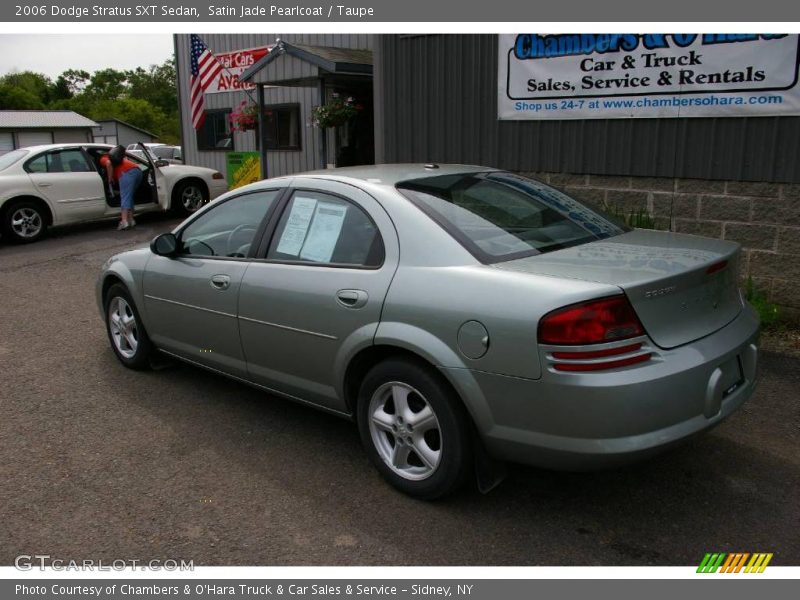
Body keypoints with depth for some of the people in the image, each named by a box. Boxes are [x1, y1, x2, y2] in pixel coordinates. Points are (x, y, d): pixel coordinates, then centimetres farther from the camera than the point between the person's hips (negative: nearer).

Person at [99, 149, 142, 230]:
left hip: (127, 172, -8)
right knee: (129, 197, 17)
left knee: (125, 197, -10)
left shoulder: (103, 159, 15)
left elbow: (108, 163, -8)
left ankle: (124, 222, -18)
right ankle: (131, 220, 13)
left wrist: (110, 179, -1)